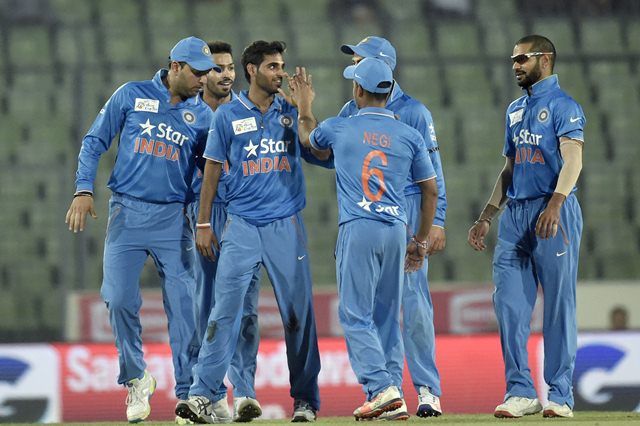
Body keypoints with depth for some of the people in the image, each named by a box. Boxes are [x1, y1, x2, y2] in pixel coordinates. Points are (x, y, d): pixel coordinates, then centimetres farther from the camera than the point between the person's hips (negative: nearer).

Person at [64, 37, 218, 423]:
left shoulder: (203, 115, 7)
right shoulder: (131, 96, 3)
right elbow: (95, 142, 6)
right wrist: (84, 190, -5)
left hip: (173, 218, 1)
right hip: (127, 213, -1)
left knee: (184, 305, -5)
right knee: (120, 299, -9)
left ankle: (188, 393, 1)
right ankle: (136, 379, 11)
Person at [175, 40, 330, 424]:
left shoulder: (291, 113, 9)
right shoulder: (228, 115, 4)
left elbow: (321, 154, 3)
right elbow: (213, 169, 7)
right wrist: (203, 224, 4)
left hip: (286, 226, 2)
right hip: (242, 226, -2)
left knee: (299, 313, 3)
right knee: (226, 309, -10)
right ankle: (203, 394, -12)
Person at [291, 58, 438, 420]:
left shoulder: (339, 128, 3)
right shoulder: (410, 135, 7)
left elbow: (309, 138, 28)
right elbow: (431, 190, 11)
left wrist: (305, 108, 48)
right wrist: (421, 241, 20)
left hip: (357, 228, -3)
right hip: (397, 230, 3)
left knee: (356, 315, -3)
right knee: (387, 316, 12)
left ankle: (381, 387, -19)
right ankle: (391, 391, 10)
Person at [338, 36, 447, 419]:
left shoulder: (413, 111, -2)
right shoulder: (351, 112, 12)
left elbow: (433, 170, -3)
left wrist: (436, 221, -9)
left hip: (406, 211, -4)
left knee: (414, 301, -7)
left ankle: (428, 390, -1)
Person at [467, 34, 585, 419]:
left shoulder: (563, 105, -3)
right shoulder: (516, 110, 21)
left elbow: (573, 159, -16)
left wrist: (555, 204, -30)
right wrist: (486, 217, 20)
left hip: (554, 213, -8)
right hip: (515, 214, 8)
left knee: (559, 305, -4)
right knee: (509, 303, 0)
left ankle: (560, 395, -2)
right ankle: (521, 391, 3)